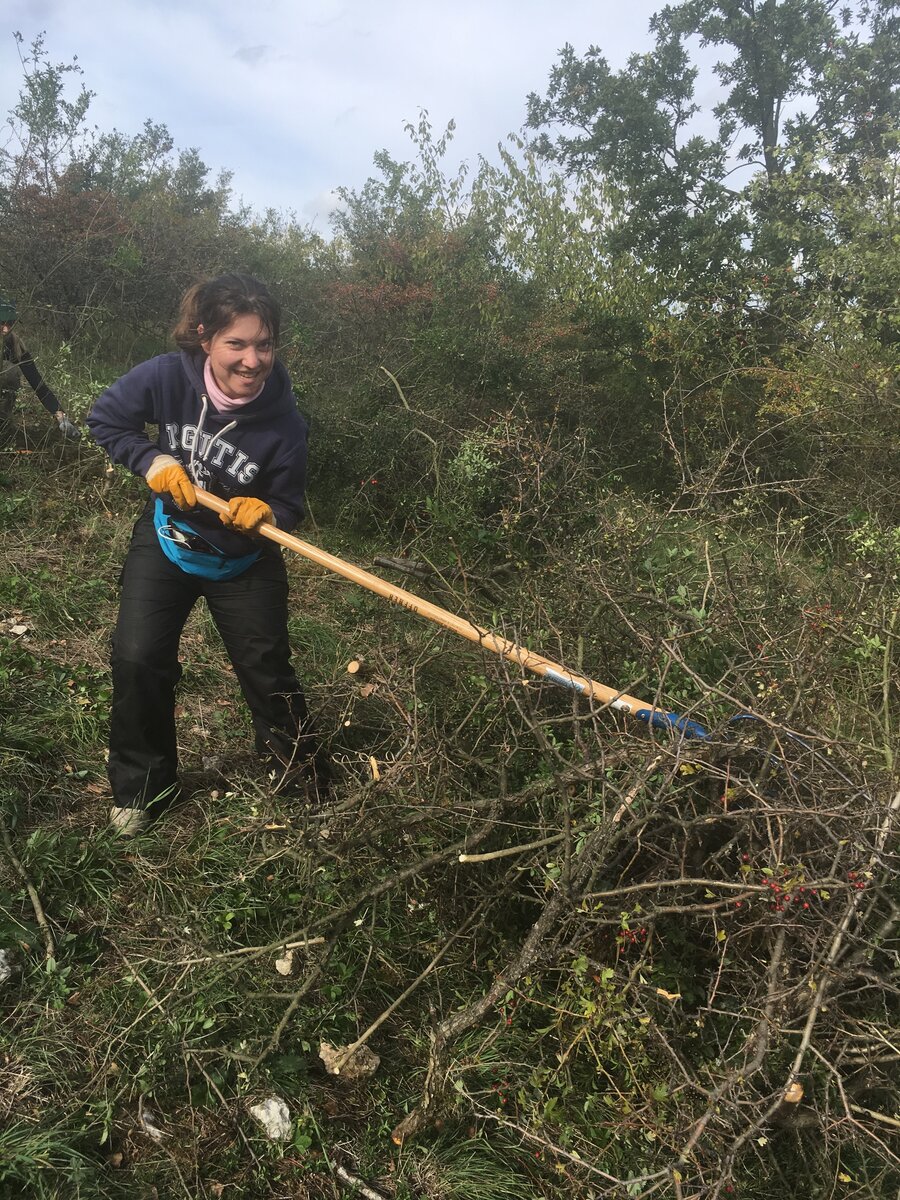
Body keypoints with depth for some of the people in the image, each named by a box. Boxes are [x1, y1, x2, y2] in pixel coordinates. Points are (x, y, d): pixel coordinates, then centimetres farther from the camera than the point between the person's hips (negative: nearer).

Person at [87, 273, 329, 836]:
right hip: (165, 542, 2)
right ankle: (143, 787, 19)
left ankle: (305, 779, 27)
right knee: (138, 660, -3)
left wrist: (263, 513, -37)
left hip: (243, 561, -1)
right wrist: (151, 460, -20)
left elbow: (289, 506, -15)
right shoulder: (167, 376, -21)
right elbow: (106, 418, -4)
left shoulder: (284, 422, -25)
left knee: (267, 671, 2)